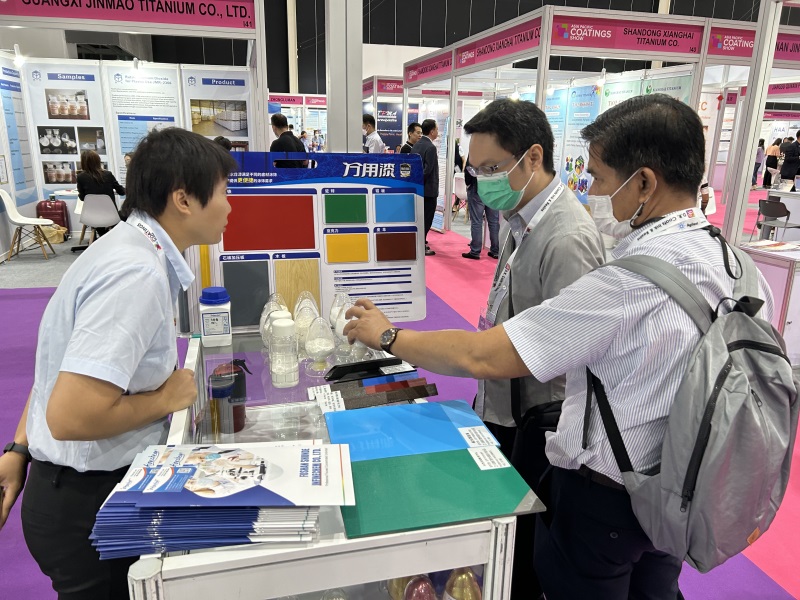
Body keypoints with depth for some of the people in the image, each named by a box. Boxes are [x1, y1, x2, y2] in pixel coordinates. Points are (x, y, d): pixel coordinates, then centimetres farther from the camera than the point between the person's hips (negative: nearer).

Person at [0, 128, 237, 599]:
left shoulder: (130, 248, 3)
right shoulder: (138, 274, -28)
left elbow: (64, 365, 11)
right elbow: (71, 416, -33)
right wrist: (165, 398, -17)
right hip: (87, 502, -8)